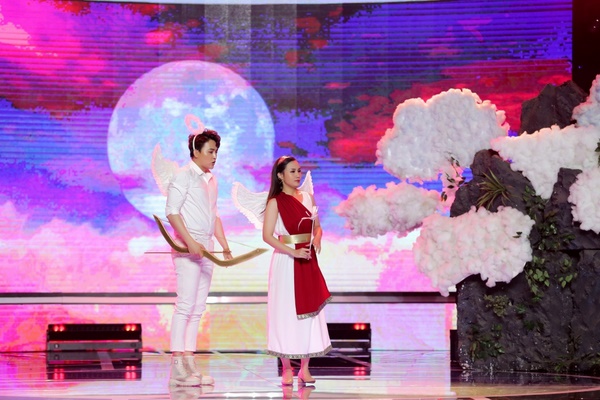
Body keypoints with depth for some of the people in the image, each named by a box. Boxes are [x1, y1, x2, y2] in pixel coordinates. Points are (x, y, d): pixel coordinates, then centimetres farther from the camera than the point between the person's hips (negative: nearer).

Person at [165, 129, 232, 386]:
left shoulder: (211, 180, 18)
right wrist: (190, 241, -21)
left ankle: (189, 364, 9)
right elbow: (172, 212, -13)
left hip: (206, 248, 8)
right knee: (185, 305, -11)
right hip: (187, 247, -8)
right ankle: (177, 369, -10)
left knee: (198, 308, 7)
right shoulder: (184, 176, -6)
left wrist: (225, 247, 16)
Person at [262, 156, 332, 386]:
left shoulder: (308, 198, 10)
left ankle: (305, 368, 9)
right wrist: (293, 252, -20)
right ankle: (286, 369, 6)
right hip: (286, 261, -5)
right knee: (286, 313, -2)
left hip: (308, 262, 5)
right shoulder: (275, 202, -6)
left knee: (309, 312, 4)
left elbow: (317, 227, 16)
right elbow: (267, 236, -12)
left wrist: (317, 240, -6)